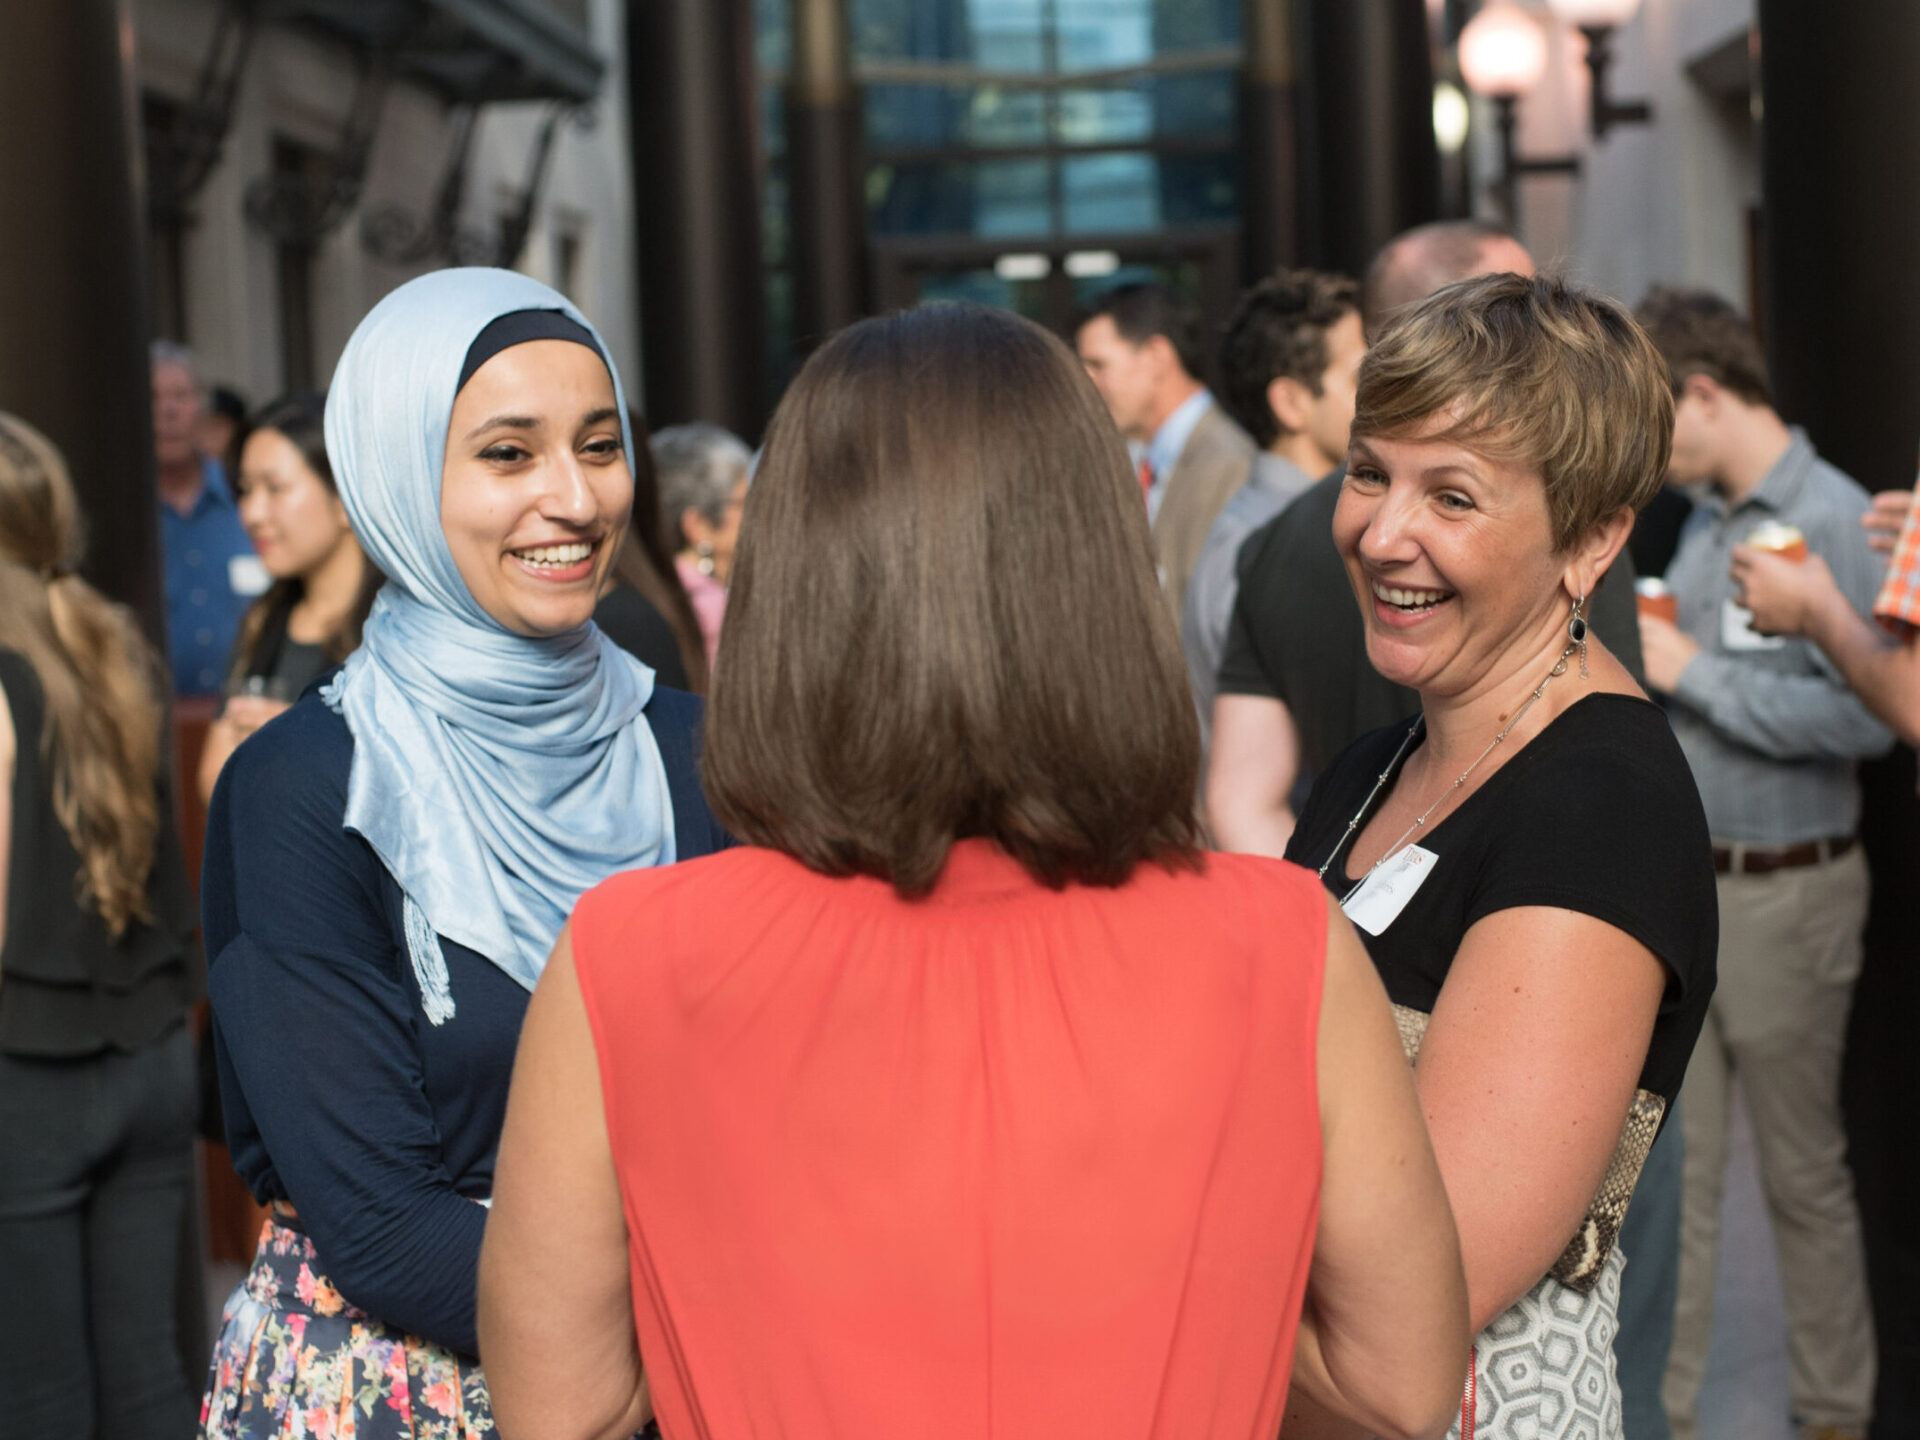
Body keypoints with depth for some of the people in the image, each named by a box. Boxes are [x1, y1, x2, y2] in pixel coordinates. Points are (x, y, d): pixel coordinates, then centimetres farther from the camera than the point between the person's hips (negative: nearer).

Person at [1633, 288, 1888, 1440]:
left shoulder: (1836, 522, -14)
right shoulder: (1704, 523, 10)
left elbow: (1862, 714, -24)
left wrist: (1693, 671, -19)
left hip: (1784, 891, -7)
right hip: (1680, 879, 7)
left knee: (1804, 1171, 7)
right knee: (1672, 1168, 10)